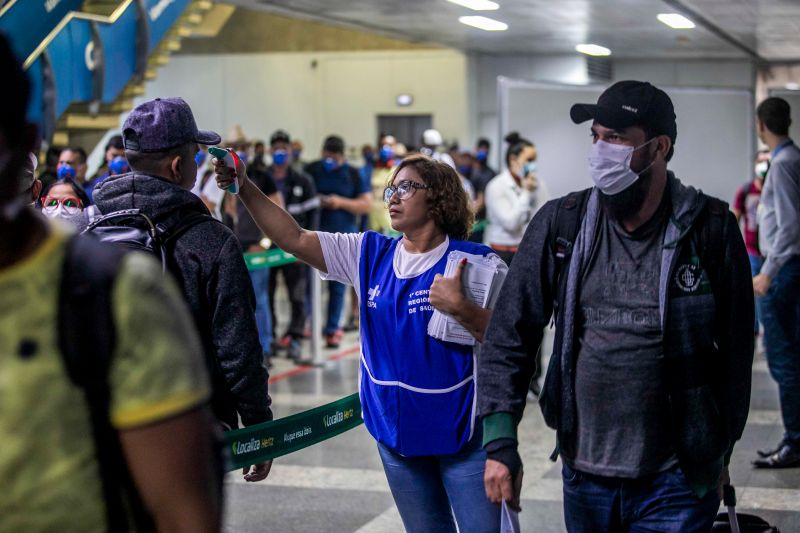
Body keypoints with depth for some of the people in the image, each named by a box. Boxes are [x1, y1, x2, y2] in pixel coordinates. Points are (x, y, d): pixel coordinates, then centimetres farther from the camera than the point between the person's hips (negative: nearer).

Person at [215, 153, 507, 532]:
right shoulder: (369, 255, 4)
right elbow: (292, 239, 0)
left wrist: (461, 309, -30)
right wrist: (244, 188, -8)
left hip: (464, 437, -5)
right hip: (395, 433, 5)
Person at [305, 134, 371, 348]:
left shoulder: (352, 174, 3)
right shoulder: (311, 170, 3)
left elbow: (367, 204, 1)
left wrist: (341, 202, -12)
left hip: (343, 236, 0)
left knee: (337, 285, 6)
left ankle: (332, 329, 15)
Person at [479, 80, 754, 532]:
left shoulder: (711, 230, -8)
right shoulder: (560, 224, -2)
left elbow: (735, 350, 1)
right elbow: (510, 338, 0)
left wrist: (720, 451, 8)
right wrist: (500, 442, -7)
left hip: (677, 482, -3)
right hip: (584, 475, 3)